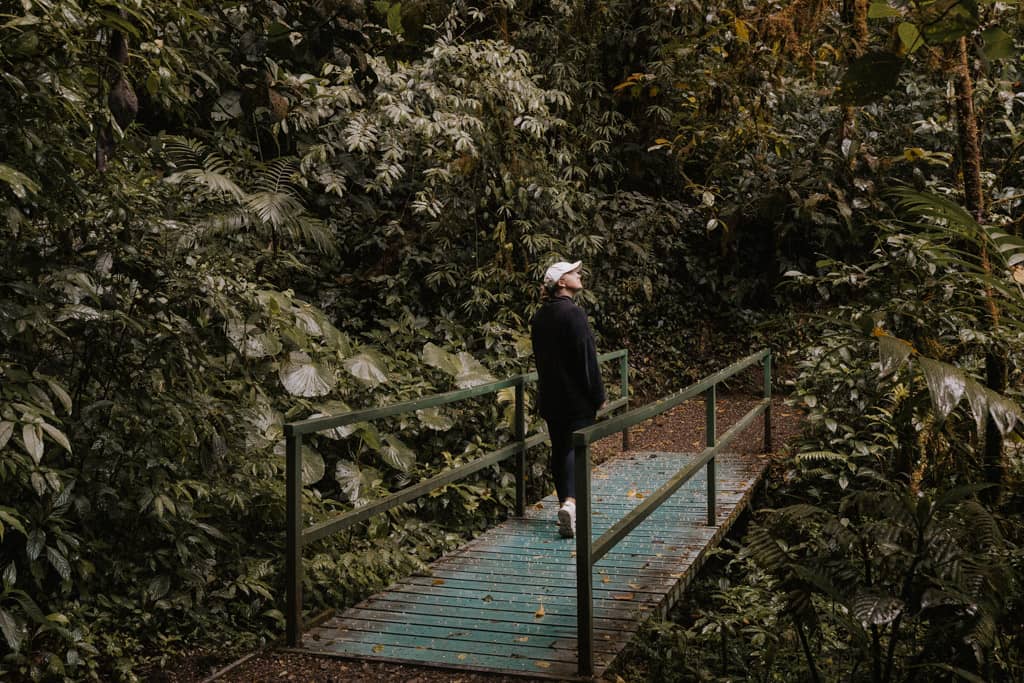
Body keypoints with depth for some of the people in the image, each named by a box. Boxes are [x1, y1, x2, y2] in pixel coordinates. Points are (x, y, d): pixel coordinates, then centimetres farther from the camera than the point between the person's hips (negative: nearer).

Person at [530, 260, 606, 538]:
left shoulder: (540, 316, 9)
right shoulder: (572, 312, -15)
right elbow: (586, 357, -15)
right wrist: (598, 395, -10)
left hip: (550, 396, 7)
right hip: (577, 395, -7)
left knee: (559, 448, 13)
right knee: (575, 447, -5)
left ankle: (565, 504, 20)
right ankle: (570, 501, -21)